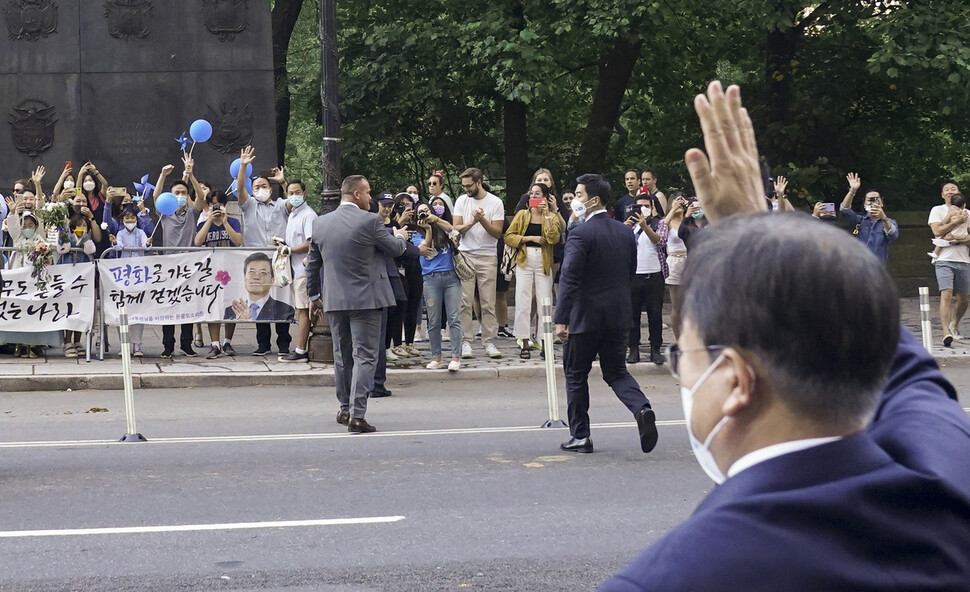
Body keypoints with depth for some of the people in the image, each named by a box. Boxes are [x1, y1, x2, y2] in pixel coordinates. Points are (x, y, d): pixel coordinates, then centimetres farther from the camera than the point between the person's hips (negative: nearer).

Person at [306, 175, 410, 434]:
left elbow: (312, 264, 12)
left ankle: (345, 409, 26)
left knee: (342, 357, 17)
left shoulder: (320, 223, 4)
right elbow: (396, 249, 0)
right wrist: (400, 237, 24)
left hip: (333, 300, 6)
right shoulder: (369, 221, -13)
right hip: (364, 299, -5)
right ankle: (357, 415, -10)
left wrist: (313, 296, 24)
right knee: (364, 357, -3)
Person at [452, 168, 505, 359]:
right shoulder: (462, 201, 8)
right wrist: (472, 222, -15)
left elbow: (497, 233, -4)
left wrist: (482, 220, -18)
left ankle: (489, 342, 4)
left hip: (487, 257, -1)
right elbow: (457, 229, 2)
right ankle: (465, 342, 0)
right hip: (465, 255, 1)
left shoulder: (495, 203, 0)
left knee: (489, 303, -1)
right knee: (465, 302, -3)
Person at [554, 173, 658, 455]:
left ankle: (580, 436, 12)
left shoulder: (581, 233, -15)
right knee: (616, 371, 15)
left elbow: (569, 278, -19)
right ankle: (642, 409, -11)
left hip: (585, 316, -6)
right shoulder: (626, 232, 6)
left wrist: (561, 319, -19)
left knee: (576, 375, 9)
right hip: (619, 315, 6)